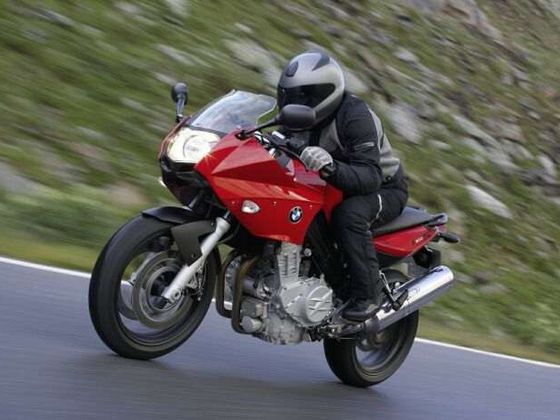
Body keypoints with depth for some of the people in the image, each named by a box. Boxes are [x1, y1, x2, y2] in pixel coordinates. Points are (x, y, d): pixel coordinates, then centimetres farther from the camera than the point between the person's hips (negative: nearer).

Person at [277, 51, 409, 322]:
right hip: (339, 187, 8)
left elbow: (370, 177, -37)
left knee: (349, 214, -39)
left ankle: (368, 292, -28)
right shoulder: (303, 119, 0)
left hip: (385, 188, -8)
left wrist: (331, 169, -54)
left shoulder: (355, 117, -26)